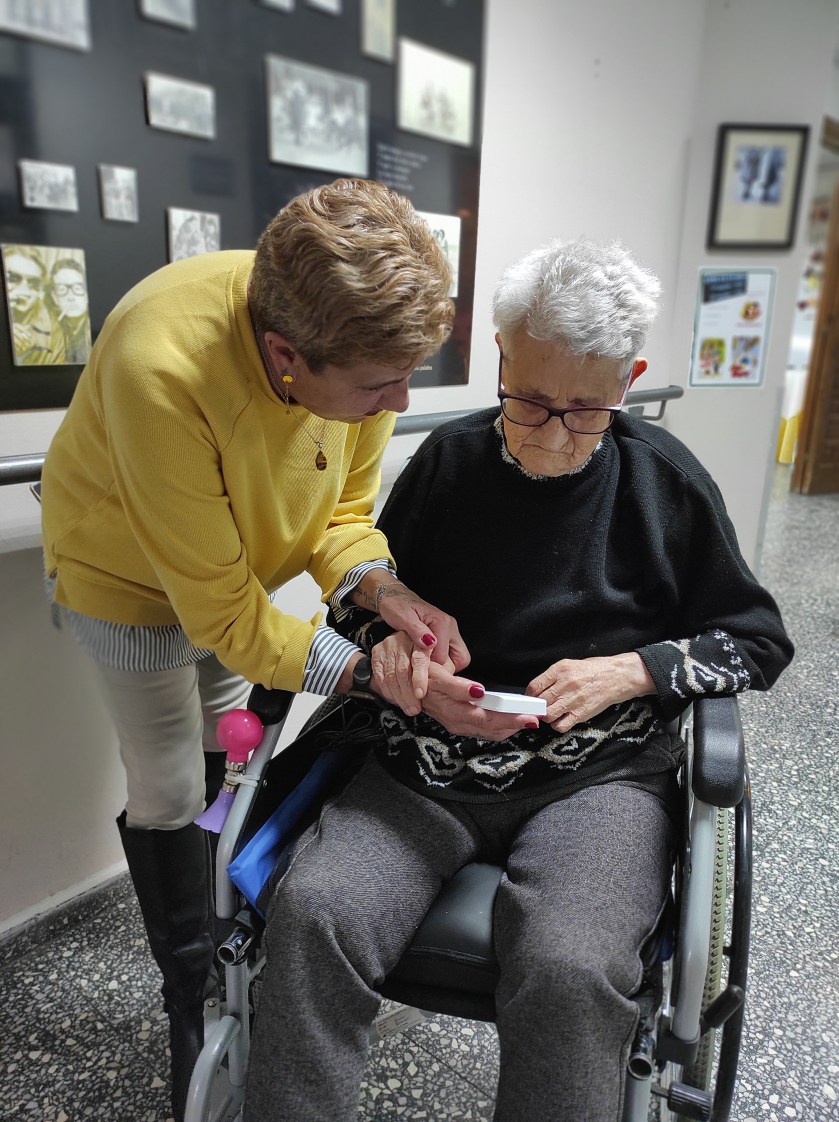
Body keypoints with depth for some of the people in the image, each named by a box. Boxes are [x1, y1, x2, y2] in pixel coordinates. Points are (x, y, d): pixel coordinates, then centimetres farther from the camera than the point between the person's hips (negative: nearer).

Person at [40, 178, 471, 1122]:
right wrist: (361, 671, -37)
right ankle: (195, 1009, 31)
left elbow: (342, 506, -10)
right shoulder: (162, 369, -42)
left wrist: (382, 589, -29)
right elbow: (215, 604, -33)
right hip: (131, 573, -4)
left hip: (241, 557, 5)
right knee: (171, 793, 6)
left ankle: (234, 950, 42)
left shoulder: (357, 332, -25)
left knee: (228, 764, 16)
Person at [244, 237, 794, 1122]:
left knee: (571, 969, -30)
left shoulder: (665, 481, 3)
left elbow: (757, 642, 10)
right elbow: (361, 608, 15)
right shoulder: (446, 461, 5)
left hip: (599, 774, -1)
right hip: (430, 765, 2)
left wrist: (629, 671, -7)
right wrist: (407, 666, -8)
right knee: (313, 911, -24)